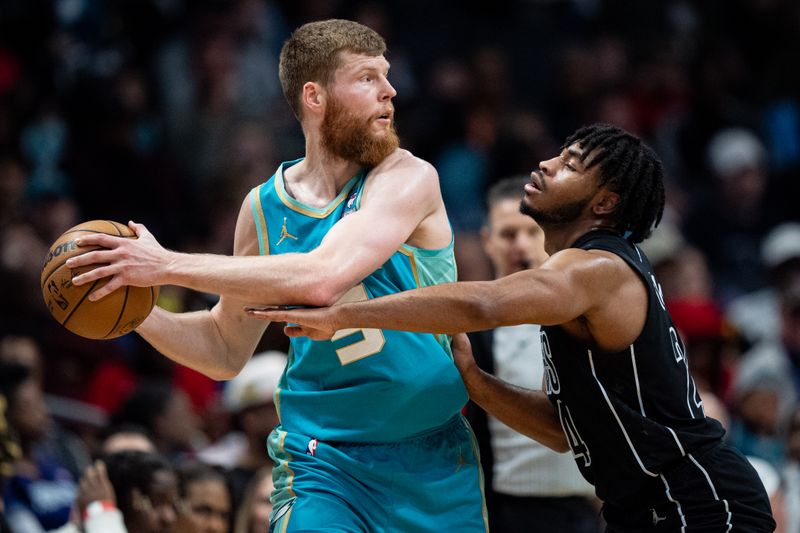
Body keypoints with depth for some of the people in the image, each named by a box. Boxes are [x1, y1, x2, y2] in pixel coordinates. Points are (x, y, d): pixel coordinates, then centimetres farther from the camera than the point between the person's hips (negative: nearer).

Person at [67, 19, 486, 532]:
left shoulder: (408, 179, -11)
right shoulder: (265, 208, 3)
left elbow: (323, 277, -27)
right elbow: (227, 350, 13)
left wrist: (169, 266, -25)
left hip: (435, 462, -1)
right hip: (324, 463, 1)